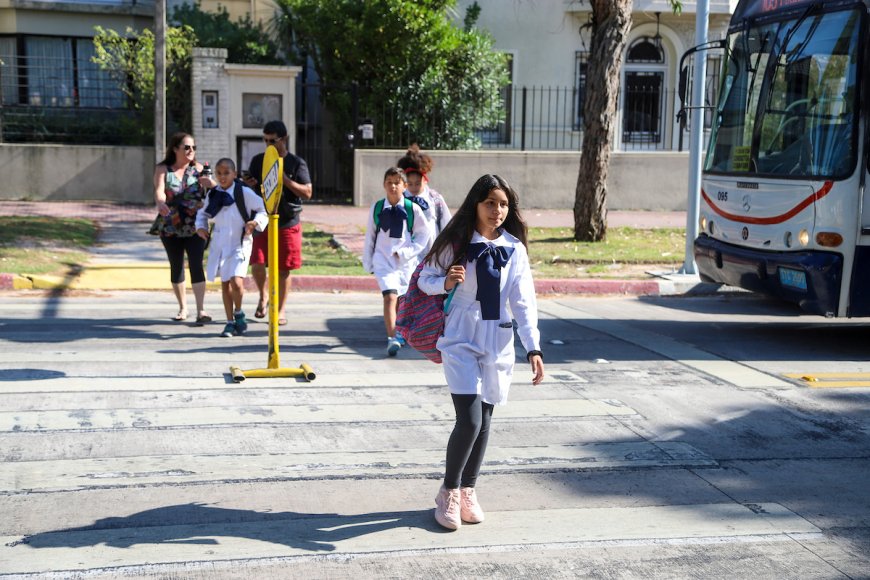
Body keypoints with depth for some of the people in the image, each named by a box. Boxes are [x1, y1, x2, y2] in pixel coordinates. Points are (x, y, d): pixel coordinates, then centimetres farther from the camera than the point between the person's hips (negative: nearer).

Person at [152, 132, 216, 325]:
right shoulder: (163, 169, 1)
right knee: (176, 266, 10)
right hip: (170, 226, 1)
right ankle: (183, 307, 24)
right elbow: (159, 190, -16)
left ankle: (201, 310, -16)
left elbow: (212, 184, -10)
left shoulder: (198, 168, 4)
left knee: (196, 265, -12)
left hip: (195, 226, -1)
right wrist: (160, 203, -39)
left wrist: (211, 183, -35)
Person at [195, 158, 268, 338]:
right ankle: (230, 322, 22)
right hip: (220, 243, 5)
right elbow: (203, 212, 21)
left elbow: (264, 209, -5)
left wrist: (256, 222, -21)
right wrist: (201, 226, 4)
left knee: (237, 282, -19)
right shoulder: (212, 195, 5)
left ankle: (238, 313, 10)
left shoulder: (244, 192, -9)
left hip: (239, 243, -5)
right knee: (225, 283, 11)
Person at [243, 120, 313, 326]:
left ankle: (280, 310, 18)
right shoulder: (258, 161, 7)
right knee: (257, 264, -10)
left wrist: (285, 179, -18)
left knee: (283, 269, 4)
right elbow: (248, 187, 16)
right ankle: (263, 296, 19)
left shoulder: (296, 163, -1)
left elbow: (307, 193, -6)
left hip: (288, 223, -2)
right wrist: (248, 185, -8)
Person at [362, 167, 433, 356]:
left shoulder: (412, 208, -4)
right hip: (383, 259, -1)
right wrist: (367, 261, 11)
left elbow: (424, 233, 3)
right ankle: (392, 339, -22)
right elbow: (370, 235, 10)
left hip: (405, 261, 1)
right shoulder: (376, 208, 2)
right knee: (390, 297, -16)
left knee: (401, 300, 12)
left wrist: (407, 252, -5)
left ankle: (398, 334, 35)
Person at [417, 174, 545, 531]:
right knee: (469, 421, -12)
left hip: (498, 343, 3)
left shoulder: (514, 249, 1)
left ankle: (467, 491, 28)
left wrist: (533, 347, -9)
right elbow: (424, 278, 4)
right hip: (461, 341, -3)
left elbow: (523, 301, -1)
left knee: (484, 420, 10)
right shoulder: (456, 243, -4)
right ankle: (448, 492, 9)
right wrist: (445, 282, -19)